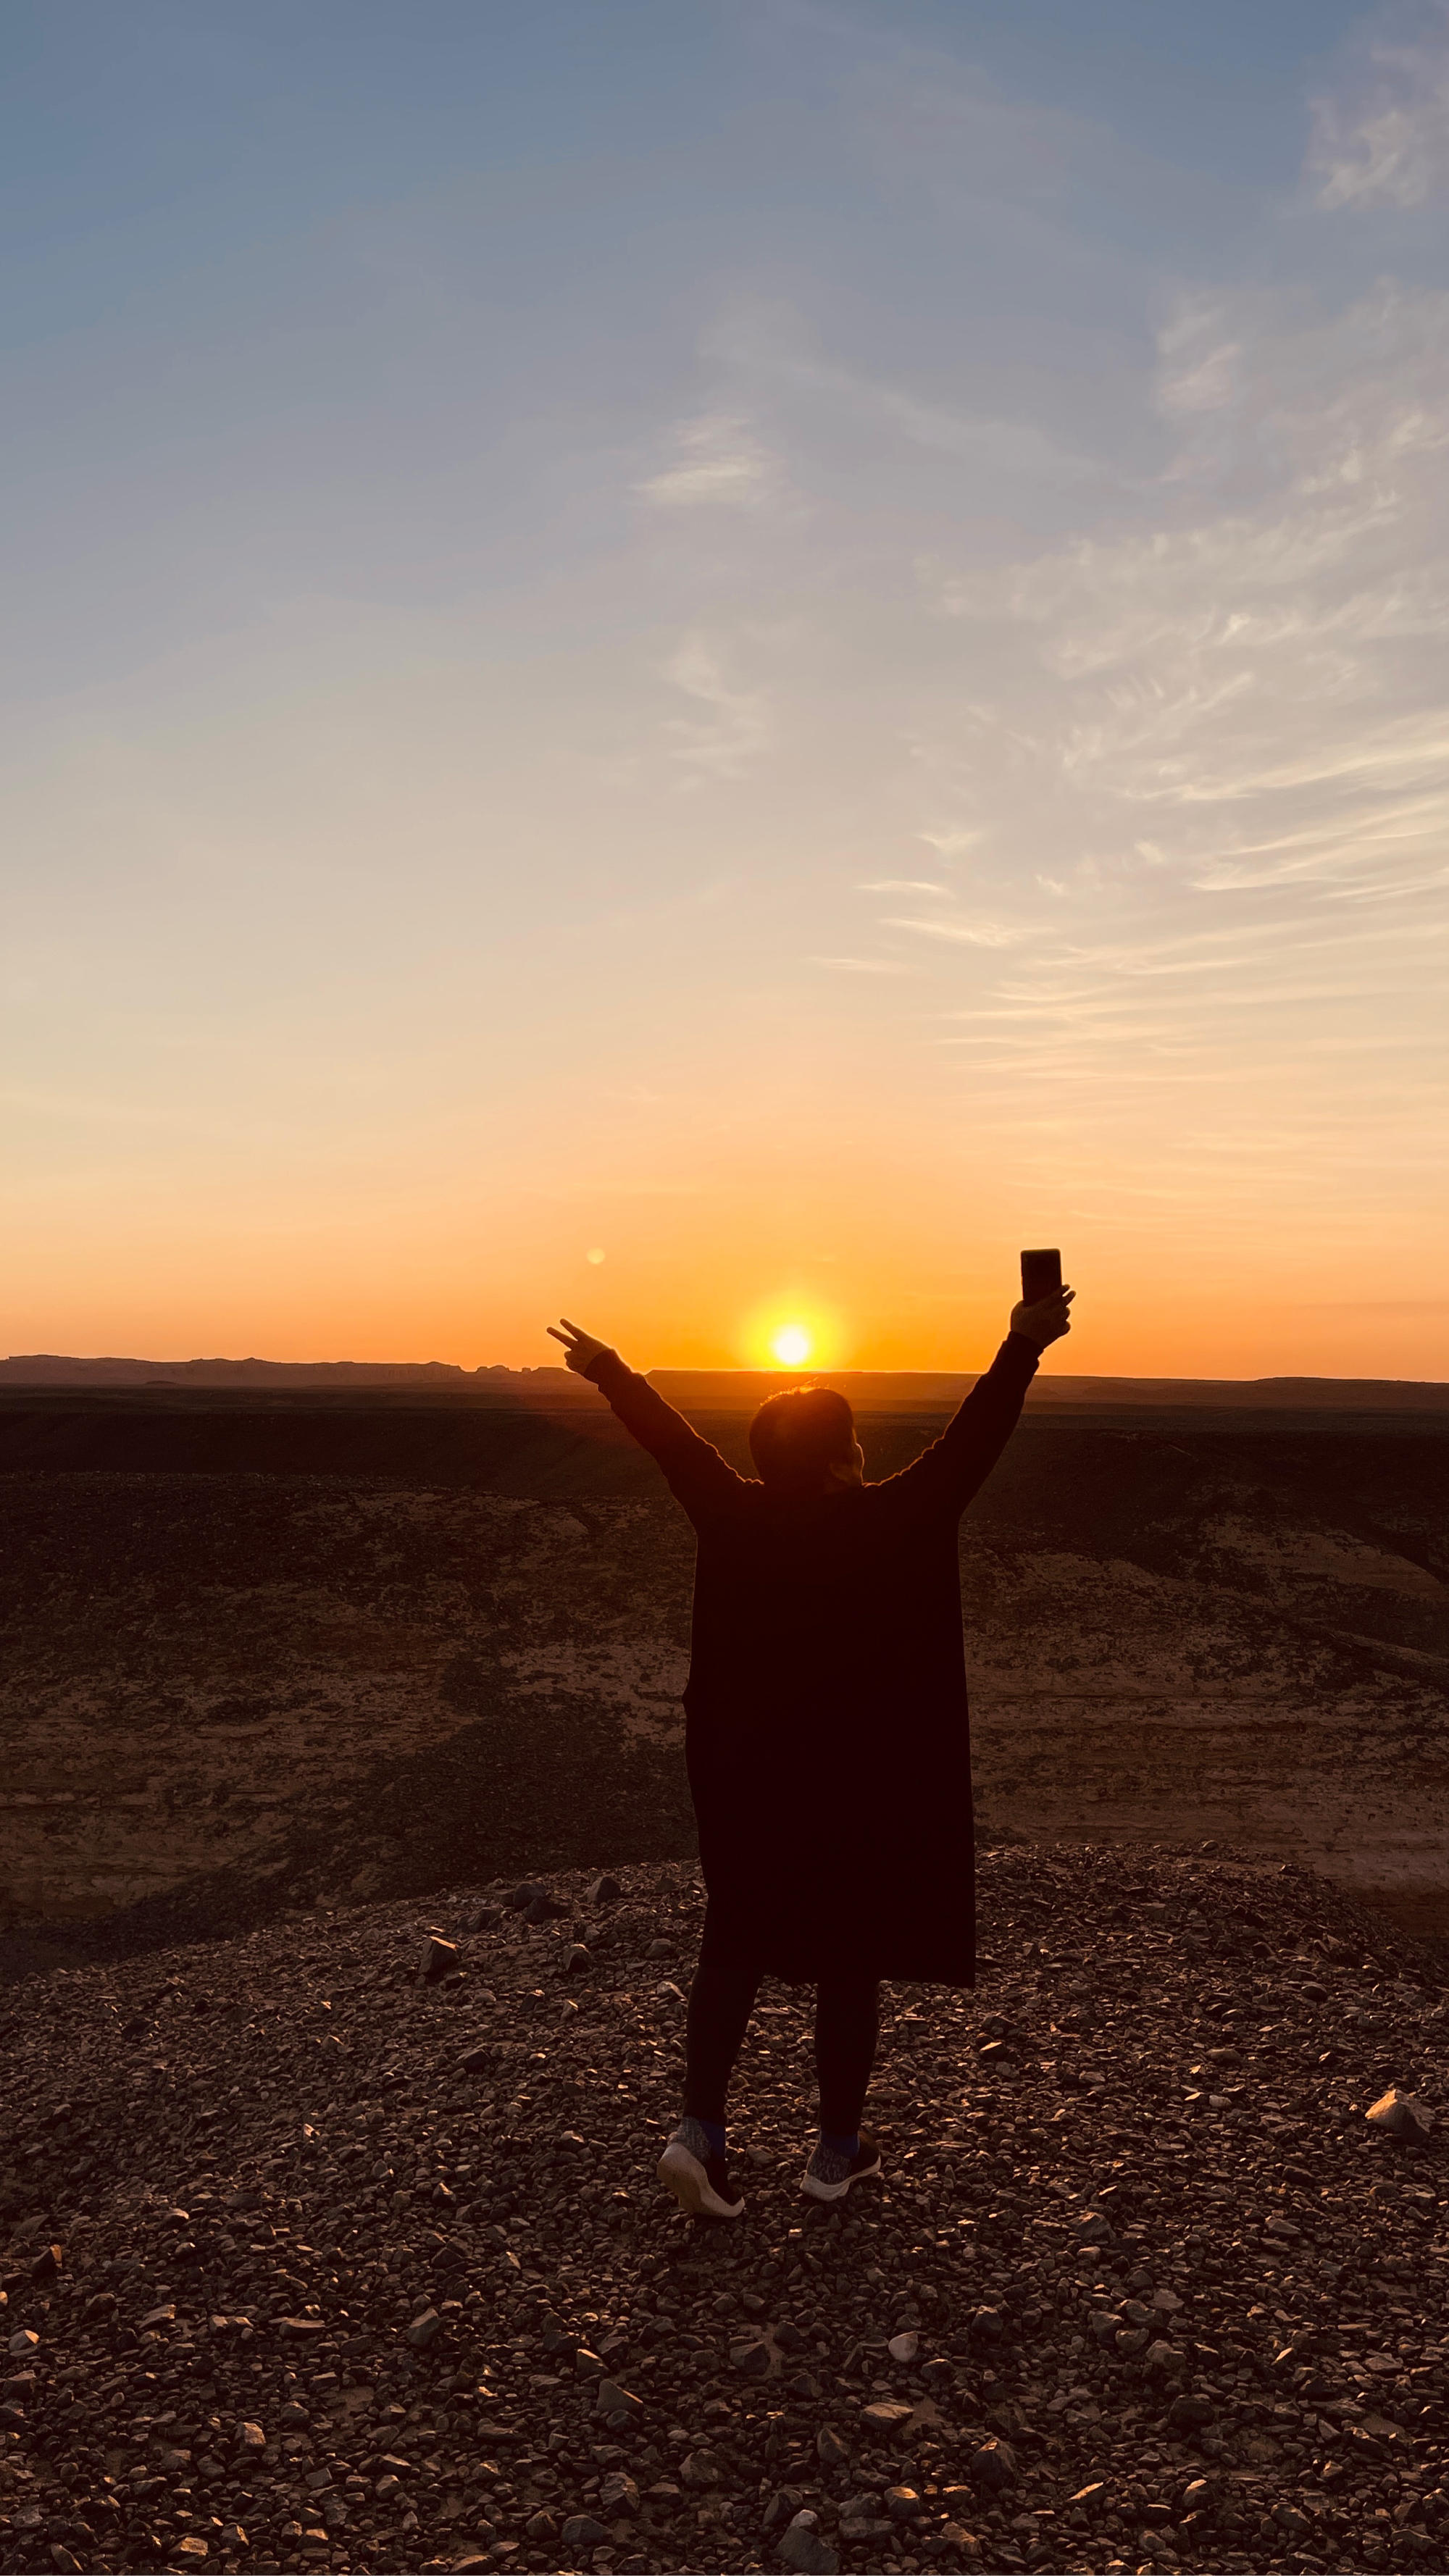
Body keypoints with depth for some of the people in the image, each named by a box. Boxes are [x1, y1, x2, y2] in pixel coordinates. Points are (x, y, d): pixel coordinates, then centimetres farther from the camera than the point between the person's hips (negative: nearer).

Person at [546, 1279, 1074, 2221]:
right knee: (852, 1963, 13)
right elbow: (973, 1441, -19)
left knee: (738, 1945, 18)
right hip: (864, 1785, -3)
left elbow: (671, 1438, 4)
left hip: (746, 1776, 3)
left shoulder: (734, 1517, -8)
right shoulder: (889, 1524, -18)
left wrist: (610, 1373, 17)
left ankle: (701, 2127, 9)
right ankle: (839, 2148, 25)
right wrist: (1023, 1348, -17)